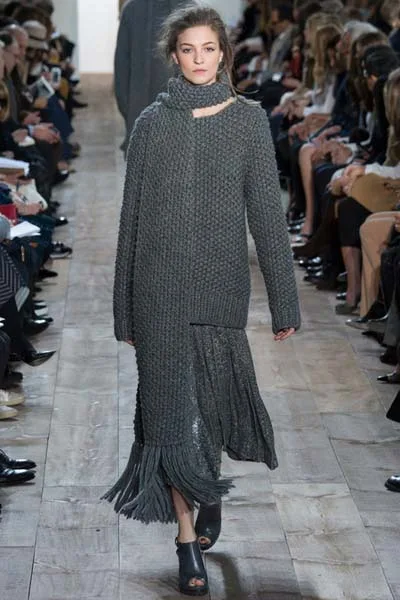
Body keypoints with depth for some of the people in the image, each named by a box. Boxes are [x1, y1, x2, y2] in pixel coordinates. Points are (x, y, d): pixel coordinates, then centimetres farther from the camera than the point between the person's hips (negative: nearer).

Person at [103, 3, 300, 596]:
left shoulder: (248, 119, 1)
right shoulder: (152, 123, 3)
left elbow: (267, 210, 0)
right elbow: (133, 215, 5)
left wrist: (285, 301, -3)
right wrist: (125, 307, 5)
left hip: (220, 281, 0)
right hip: (160, 285, 1)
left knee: (211, 394, 7)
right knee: (172, 403, 1)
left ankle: (210, 483, 39)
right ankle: (188, 537, 9)